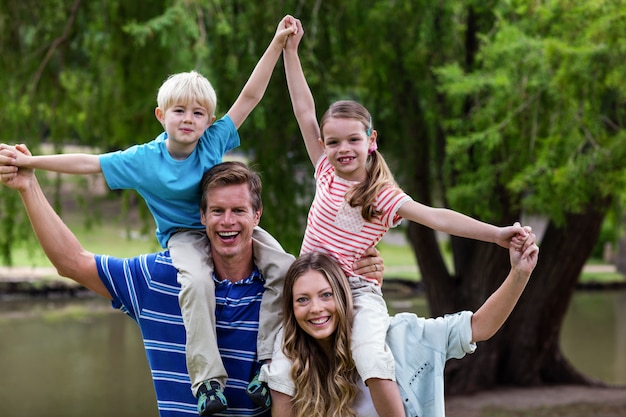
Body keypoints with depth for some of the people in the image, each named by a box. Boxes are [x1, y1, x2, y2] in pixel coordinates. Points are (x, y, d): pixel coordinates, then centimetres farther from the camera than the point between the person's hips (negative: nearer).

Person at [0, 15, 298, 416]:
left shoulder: (214, 142, -10)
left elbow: (250, 96, -9)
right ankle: (208, 380, -33)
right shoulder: (143, 159, -12)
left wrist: (277, 44, -12)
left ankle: (270, 362, -19)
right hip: (183, 235, -3)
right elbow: (88, 163, -9)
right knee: (197, 282, -35)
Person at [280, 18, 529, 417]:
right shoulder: (327, 174, 6)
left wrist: (497, 234, -23)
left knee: (374, 366, -24)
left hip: (358, 290, -4)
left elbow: (436, 217, -12)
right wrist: (291, 50, 4)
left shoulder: (384, 196, -3)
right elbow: (305, 111, 5)